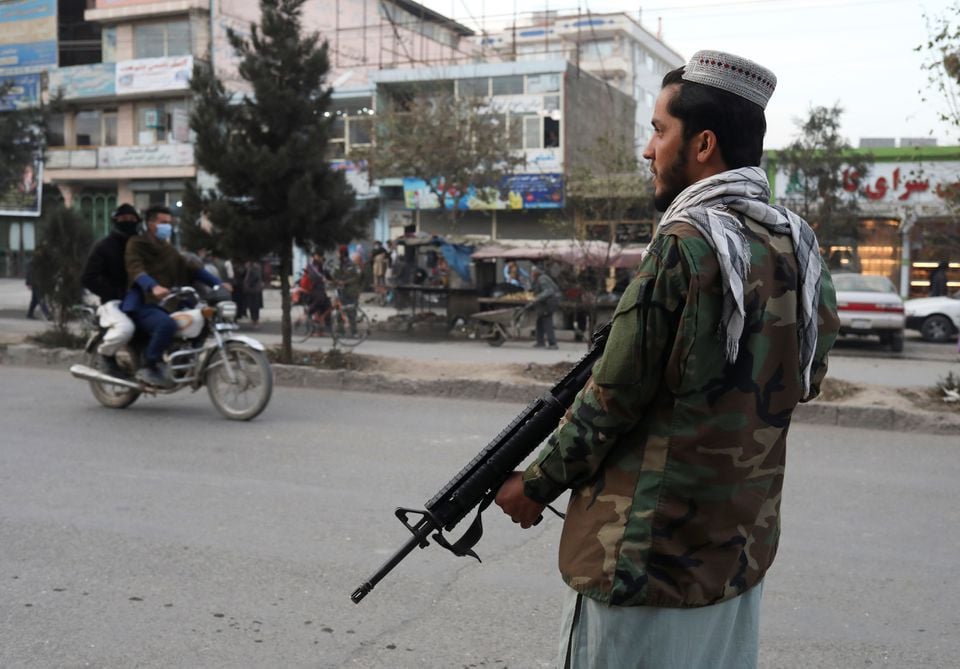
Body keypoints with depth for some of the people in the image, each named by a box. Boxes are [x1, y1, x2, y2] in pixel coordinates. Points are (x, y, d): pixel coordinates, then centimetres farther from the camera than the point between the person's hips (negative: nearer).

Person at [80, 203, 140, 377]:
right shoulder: (103, 247, 0)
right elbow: (88, 278, -7)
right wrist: (113, 293, -16)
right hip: (113, 302, -6)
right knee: (125, 328, -37)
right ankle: (105, 352, -4)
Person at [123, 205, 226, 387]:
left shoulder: (168, 249, 23)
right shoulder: (137, 243, -1)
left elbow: (191, 268, 14)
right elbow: (136, 269, -20)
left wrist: (217, 283, -1)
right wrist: (153, 287, -41)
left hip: (163, 304, 8)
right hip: (141, 304, -8)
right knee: (167, 324, -35)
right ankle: (148, 368, -20)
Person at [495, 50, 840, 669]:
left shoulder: (685, 243, -19)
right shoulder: (799, 245, 5)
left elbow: (615, 396, -16)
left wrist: (536, 485, -2)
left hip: (652, 554, -8)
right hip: (743, 548, 8)